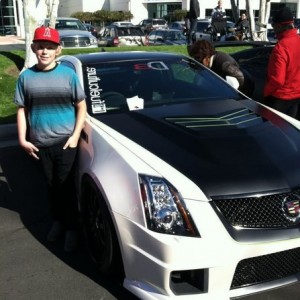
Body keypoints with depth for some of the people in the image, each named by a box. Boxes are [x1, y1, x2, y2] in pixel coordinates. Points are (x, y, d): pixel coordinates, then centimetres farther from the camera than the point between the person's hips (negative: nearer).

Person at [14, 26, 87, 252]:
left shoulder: (68, 74, -4)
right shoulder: (26, 77, 1)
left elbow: (81, 106, 0)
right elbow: (22, 109, 5)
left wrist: (76, 135, -8)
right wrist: (22, 139, -2)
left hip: (65, 141, -2)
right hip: (40, 144, 3)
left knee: (66, 185, 0)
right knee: (52, 185, 15)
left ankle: (72, 227, 16)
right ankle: (58, 220, 34)